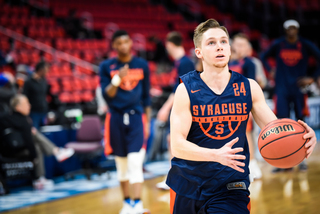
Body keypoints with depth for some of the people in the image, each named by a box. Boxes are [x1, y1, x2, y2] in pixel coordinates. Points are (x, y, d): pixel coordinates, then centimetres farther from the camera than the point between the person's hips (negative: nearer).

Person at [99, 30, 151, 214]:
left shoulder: (142, 65, 3)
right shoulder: (107, 66, 0)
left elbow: (146, 96, 10)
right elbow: (107, 96, -6)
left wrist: (147, 121, 8)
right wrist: (117, 79, -23)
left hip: (136, 116, -1)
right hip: (116, 118, 1)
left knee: (135, 162, -12)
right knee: (121, 163, 10)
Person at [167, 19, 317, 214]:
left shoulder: (249, 88, -1)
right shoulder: (186, 89, -10)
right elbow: (177, 145, -16)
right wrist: (216, 155, -35)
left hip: (231, 188, 0)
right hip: (188, 185, 0)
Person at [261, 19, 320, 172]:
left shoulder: (305, 45, -2)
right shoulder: (278, 44, 3)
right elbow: (264, 57, 17)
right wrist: (270, 71, 1)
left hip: (299, 89, -1)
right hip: (282, 89, 1)